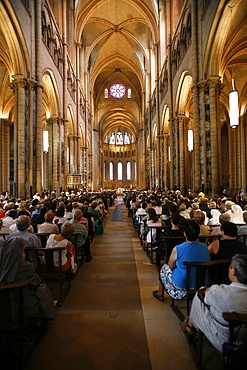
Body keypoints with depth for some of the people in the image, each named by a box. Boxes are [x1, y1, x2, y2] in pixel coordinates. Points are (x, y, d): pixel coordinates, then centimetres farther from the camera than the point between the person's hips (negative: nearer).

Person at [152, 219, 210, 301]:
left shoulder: (177, 249, -23)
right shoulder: (204, 247, -10)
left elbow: (171, 266, -7)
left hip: (181, 284, -4)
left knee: (164, 268, 23)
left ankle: (160, 294, 41)